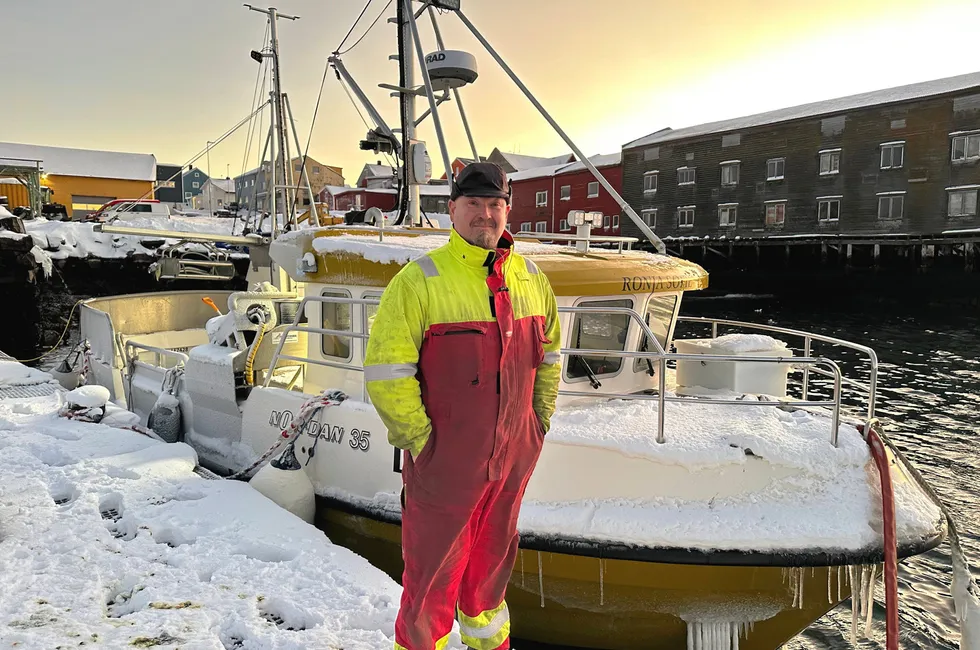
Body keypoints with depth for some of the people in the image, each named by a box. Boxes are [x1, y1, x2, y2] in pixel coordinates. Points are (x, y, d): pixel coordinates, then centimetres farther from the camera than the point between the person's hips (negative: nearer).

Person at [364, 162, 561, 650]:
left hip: (513, 458, 6)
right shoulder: (420, 280, -14)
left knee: (493, 556, 24)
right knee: (434, 568, 9)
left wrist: (540, 419, 11)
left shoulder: (531, 279, 5)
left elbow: (548, 354, 15)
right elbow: (385, 369, -16)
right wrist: (419, 439, -15)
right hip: (444, 462, -5)